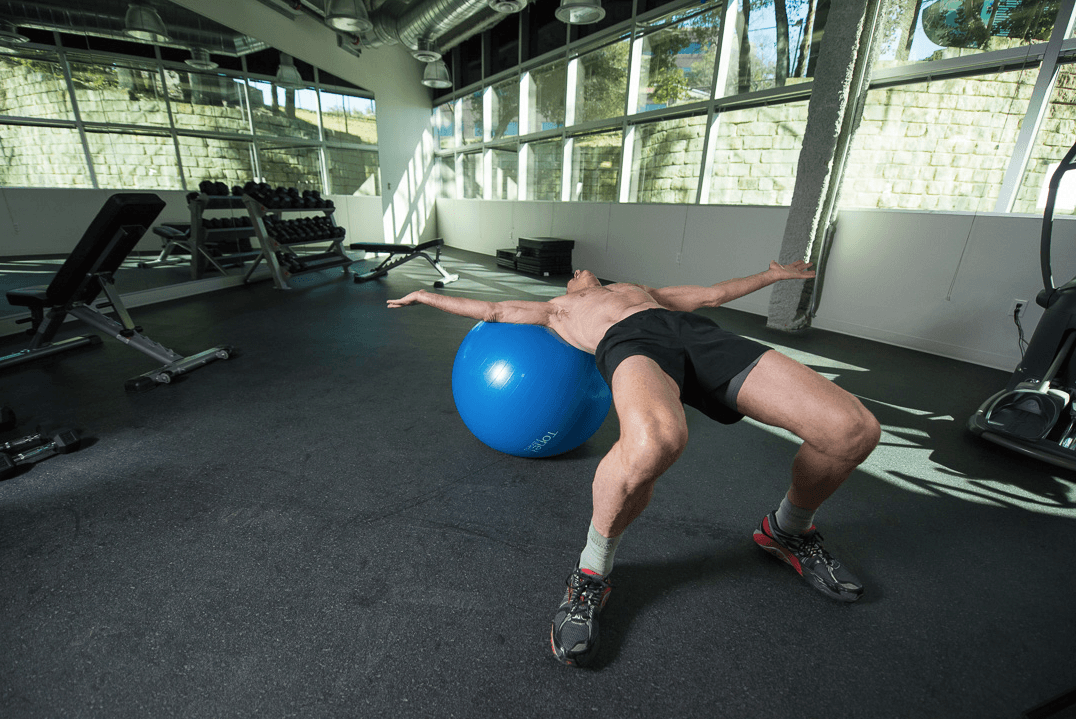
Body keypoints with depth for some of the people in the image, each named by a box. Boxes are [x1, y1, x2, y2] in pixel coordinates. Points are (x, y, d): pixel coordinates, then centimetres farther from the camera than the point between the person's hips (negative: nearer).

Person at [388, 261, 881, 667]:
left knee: (853, 429, -12)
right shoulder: (558, 308, 38)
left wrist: (775, 273, 57)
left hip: (700, 334, 5)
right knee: (654, 440, -42)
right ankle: (592, 571, -13)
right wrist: (425, 296, 45)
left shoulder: (643, 289, 45)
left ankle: (788, 530, 18)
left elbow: (714, 294, 50)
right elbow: (492, 310, 40)